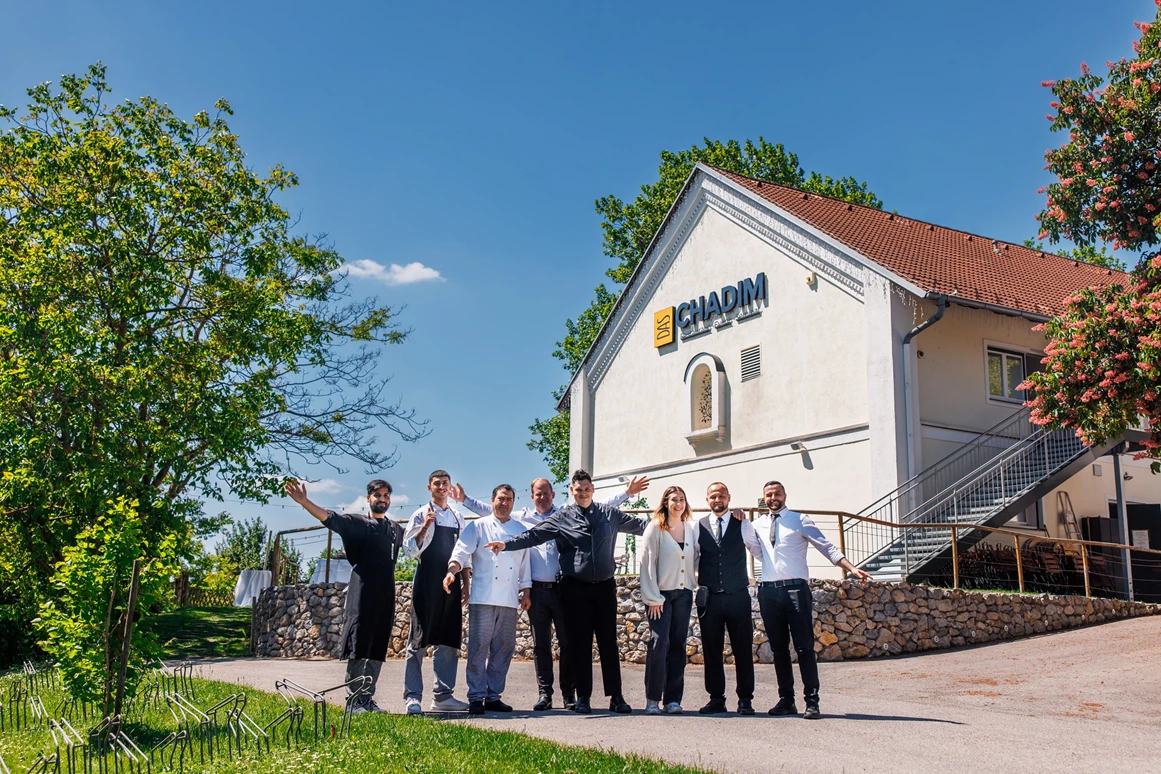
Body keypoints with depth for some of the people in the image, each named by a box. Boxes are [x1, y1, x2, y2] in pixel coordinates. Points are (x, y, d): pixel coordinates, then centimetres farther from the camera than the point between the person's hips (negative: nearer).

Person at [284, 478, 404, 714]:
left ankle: (368, 698, 12)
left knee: (378, 649, 6)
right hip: (362, 593, -5)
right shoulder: (358, 522, 1)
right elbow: (330, 518, -14)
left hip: (386, 595, 5)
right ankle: (354, 699, 0)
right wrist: (304, 502, -30)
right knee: (359, 648, -5)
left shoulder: (396, 530, 17)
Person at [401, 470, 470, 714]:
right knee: (419, 638, -4)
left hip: (451, 582, 5)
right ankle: (412, 696, 0)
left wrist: (466, 583, 12)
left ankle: (443, 695, 13)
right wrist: (425, 527, -20)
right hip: (427, 581, -5)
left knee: (450, 639, 6)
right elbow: (410, 550, -8)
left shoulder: (457, 517, 13)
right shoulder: (422, 515, -1)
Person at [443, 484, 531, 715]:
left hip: (509, 599, 4)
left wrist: (525, 591, 11)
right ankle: (476, 698, 0)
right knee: (479, 646, -6)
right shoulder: (478, 527, 6)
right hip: (483, 597, -4)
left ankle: (493, 696, 14)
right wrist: (452, 570, -24)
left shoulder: (519, 530, 16)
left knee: (504, 647, 5)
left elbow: (525, 563, 17)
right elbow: (462, 550, -6)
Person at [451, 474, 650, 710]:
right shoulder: (522, 517, 12)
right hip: (537, 590, 1)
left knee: (567, 642, 0)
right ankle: (545, 693, 11)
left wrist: (628, 492, 4)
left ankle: (569, 694, 6)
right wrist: (465, 499, 11)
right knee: (540, 644, 5)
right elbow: (490, 510, 16)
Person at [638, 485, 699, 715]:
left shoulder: (692, 529, 9)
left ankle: (673, 699, 10)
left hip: (684, 594, 4)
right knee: (659, 642, -12)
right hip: (661, 594, -4)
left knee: (678, 645, 4)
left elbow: (695, 560, 14)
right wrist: (653, 598, -10)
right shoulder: (655, 528, -4)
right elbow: (647, 563, -6)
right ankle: (652, 698, -4)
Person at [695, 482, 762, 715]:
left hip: (738, 596, -1)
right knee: (711, 650, 4)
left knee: (743, 649, 1)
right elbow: (692, 559, 12)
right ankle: (716, 698, 14)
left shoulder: (742, 525, 4)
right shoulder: (699, 527, 7)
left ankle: (745, 699, 10)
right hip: (709, 598, 1)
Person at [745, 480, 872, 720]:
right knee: (778, 648, 9)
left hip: (796, 589, -4)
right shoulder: (759, 524, 15)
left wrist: (852, 568, -13)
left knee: (804, 647, -4)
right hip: (769, 591, 4)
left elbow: (826, 547, -2)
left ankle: (812, 702, -1)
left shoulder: (799, 520, 4)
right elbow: (752, 545, 0)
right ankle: (786, 700, 17)